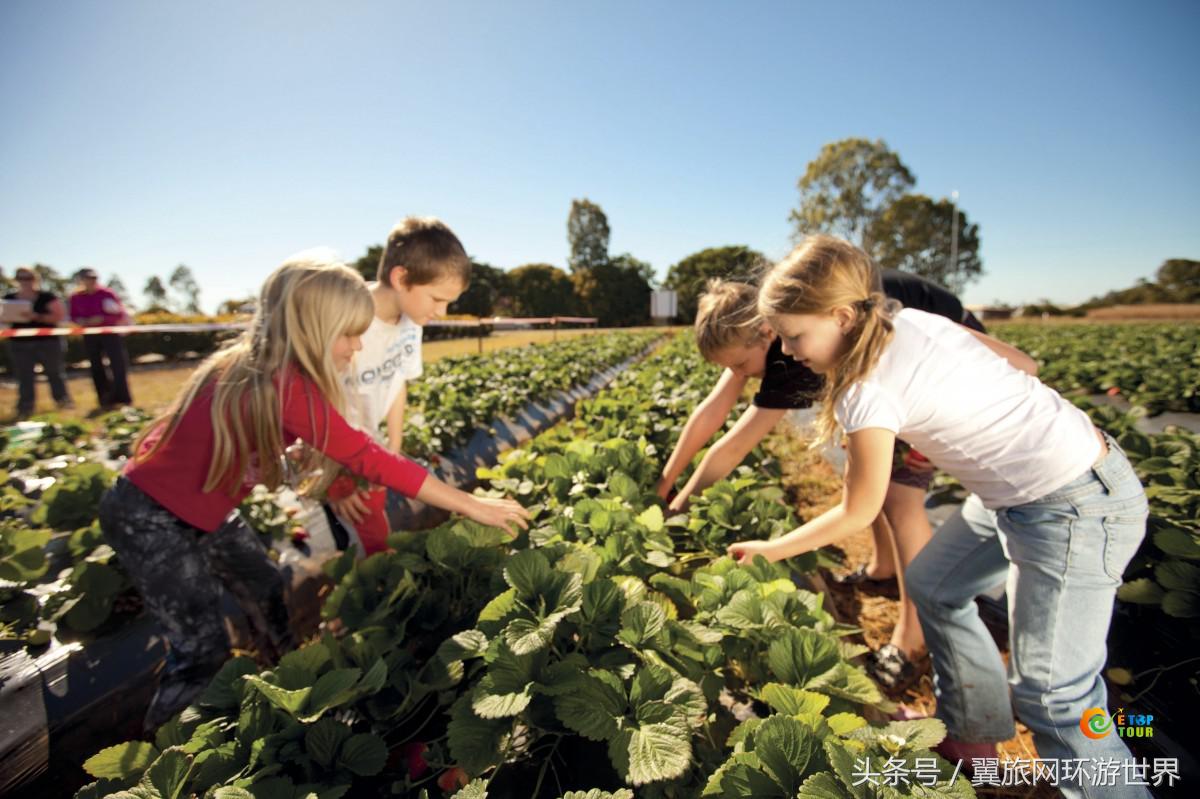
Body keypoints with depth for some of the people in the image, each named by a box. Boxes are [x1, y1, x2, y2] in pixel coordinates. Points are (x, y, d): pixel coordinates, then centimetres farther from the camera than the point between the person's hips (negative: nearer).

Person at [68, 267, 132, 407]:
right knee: (96, 368, 6)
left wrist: (102, 318, -18)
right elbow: (74, 316, 13)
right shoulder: (76, 298, 6)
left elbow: (120, 314, -6)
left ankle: (122, 397, -5)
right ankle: (105, 399, 14)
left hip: (110, 334, -4)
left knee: (118, 364, -10)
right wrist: (81, 321, -9)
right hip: (90, 336, 4)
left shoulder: (107, 294, -3)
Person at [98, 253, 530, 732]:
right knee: (203, 651, 0)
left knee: (271, 601, 13)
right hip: (148, 515, -8)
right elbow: (370, 460, -33)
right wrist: (473, 506, -29)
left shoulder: (271, 370, -6)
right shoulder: (281, 386, -33)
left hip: (202, 508, 8)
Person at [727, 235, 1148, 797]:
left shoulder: (868, 391, -24)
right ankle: (972, 735, 35)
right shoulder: (913, 319, -1)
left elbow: (857, 514, -12)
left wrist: (770, 550, -2)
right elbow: (1024, 363, 7)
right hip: (1022, 492, 10)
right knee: (931, 583, 17)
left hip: (1076, 510, -10)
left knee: (1052, 695, -1)